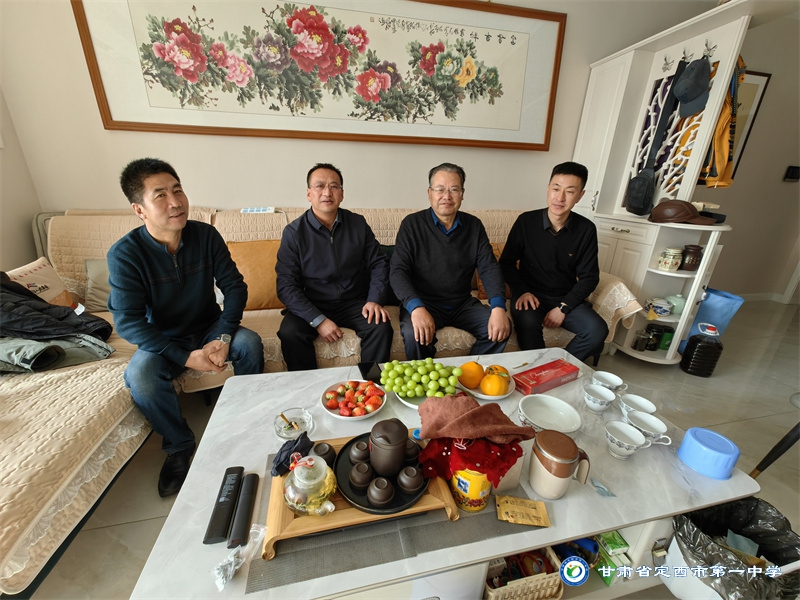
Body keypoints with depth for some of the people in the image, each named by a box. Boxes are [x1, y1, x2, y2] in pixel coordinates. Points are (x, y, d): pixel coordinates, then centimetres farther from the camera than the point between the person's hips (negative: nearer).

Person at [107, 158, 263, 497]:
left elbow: (234, 286, -12)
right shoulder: (125, 254, -17)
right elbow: (127, 322, -20)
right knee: (140, 375, -30)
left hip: (208, 328, 2)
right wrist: (185, 357, -28)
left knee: (250, 343, -25)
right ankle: (179, 445, -1)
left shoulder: (205, 235, -12)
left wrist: (223, 337, -24)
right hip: (162, 339, -1)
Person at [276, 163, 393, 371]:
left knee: (381, 327, -25)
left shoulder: (358, 224, 2)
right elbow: (286, 285, -10)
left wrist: (375, 299, -10)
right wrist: (318, 320, -21)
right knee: (289, 331, -28)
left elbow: (378, 263, 6)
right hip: (312, 306, -1)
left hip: (354, 303, 2)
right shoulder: (294, 232, -6)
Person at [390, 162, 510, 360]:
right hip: (423, 303, -3)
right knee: (415, 335, -32)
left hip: (463, 303, 4)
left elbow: (489, 268, -2)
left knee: (502, 328, -14)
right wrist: (416, 307, -32)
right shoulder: (412, 224, -5)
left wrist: (498, 307, -20)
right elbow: (398, 271, -14)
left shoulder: (474, 225, 5)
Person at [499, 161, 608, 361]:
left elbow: (589, 277, 2)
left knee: (598, 330, -22)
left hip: (567, 298, 3)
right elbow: (507, 262, 1)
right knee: (528, 323, -34)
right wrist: (522, 291, -14)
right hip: (531, 294, -2)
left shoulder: (586, 229, -2)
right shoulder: (526, 221, -7)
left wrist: (564, 307, -11)